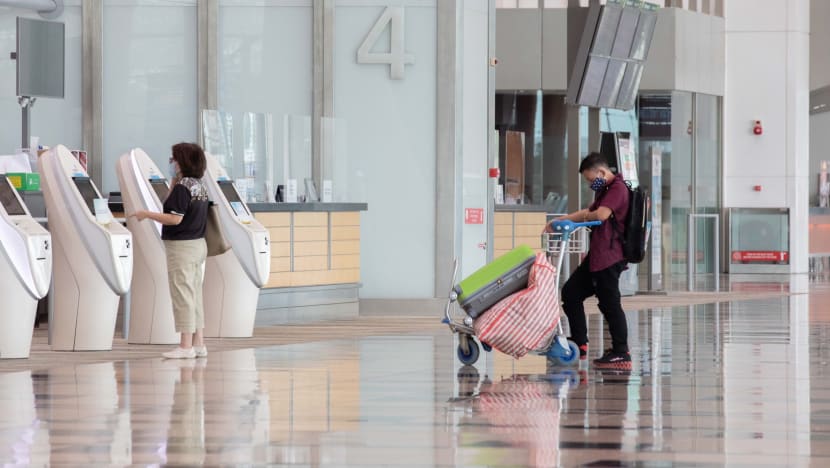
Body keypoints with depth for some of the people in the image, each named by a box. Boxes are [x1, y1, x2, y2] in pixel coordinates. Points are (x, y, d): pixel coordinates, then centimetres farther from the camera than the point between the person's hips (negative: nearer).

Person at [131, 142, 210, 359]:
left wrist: (147, 215, -14)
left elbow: (175, 218, -21)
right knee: (195, 296, 13)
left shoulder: (182, 187, -17)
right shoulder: (199, 187, 11)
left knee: (182, 296, -6)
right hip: (197, 244, 9)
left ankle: (186, 346, -5)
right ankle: (198, 343, 15)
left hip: (182, 247, -9)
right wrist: (174, 183, 11)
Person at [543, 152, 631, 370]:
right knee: (571, 292, 14)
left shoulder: (618, 188, -14)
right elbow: (588, 212, 29)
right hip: (596, 256, 11)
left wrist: (584, 217, -9)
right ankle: (579, 345, 18)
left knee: (609, 303, -9)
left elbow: (601, 214, -28)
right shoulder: (605, 190, 21)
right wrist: (560, 221, 20)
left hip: (609, 257, -11)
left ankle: (621, 354, -6)